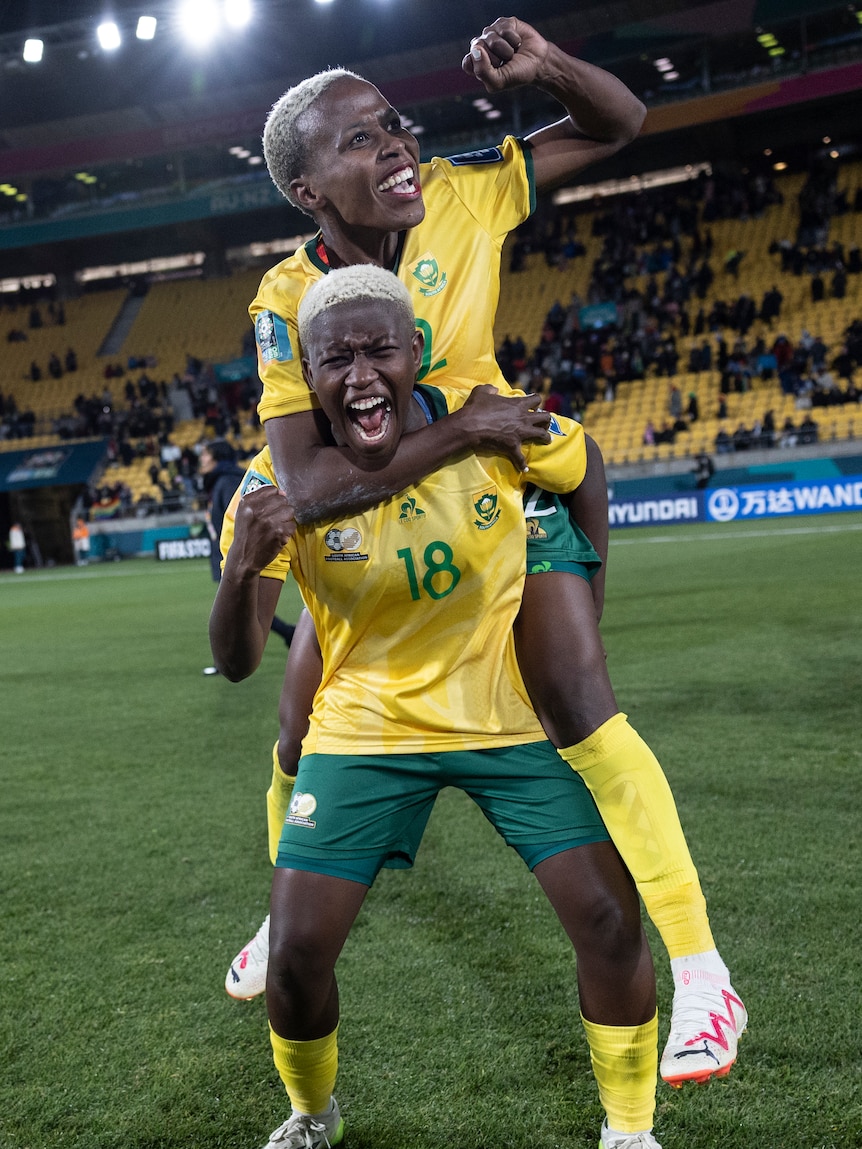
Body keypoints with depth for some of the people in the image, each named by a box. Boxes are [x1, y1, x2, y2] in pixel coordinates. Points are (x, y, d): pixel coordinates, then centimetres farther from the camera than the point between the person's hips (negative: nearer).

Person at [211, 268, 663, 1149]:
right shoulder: (281, 483, -16)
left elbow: (584, 474, 6)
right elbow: (235, 662, -17)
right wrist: (243, 568, -38)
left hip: (510, 713, 0)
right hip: (366, 729, 0)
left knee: (610, 923, -7)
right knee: (295, 956, -4)